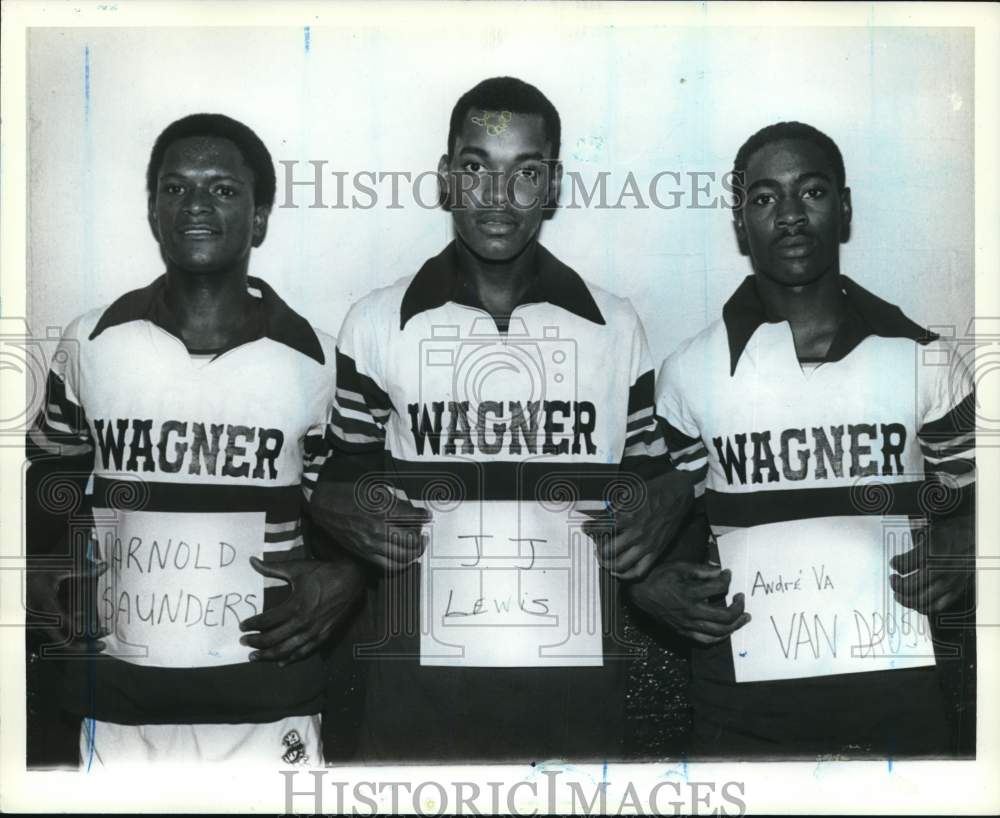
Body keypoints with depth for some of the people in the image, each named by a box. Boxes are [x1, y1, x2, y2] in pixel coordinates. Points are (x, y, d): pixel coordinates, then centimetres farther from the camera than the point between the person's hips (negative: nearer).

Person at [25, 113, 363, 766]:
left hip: (267, 701, -1)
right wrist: (45, 564, -3)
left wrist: (340, 577, -12)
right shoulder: (92, 343, 1)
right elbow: (54, 469, 14)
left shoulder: (315, 361, -2)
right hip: (118, 697, 2)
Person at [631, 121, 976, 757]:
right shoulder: (689, 373, 1)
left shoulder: (925, 361, 1)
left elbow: (967, 505, 8)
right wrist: (658, 584, -11)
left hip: (895, 685, 1)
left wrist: (955, 566, -13)